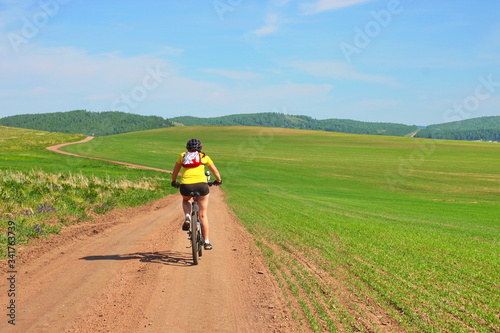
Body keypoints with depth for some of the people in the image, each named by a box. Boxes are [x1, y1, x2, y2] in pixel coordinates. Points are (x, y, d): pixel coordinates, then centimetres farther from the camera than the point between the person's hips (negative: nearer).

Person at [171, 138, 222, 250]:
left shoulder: (183, 155, 20)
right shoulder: (204, 156, 19)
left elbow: (175, 172, 29)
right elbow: (215, 171, 29)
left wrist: (174, 182, 47)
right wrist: (218, 181, 47)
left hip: (185, 185, 1)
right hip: (201, 184, -1)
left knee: (186, 200, 35)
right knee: (203, 215, 10)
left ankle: (187, 217, 6)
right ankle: (206, 242, 7)